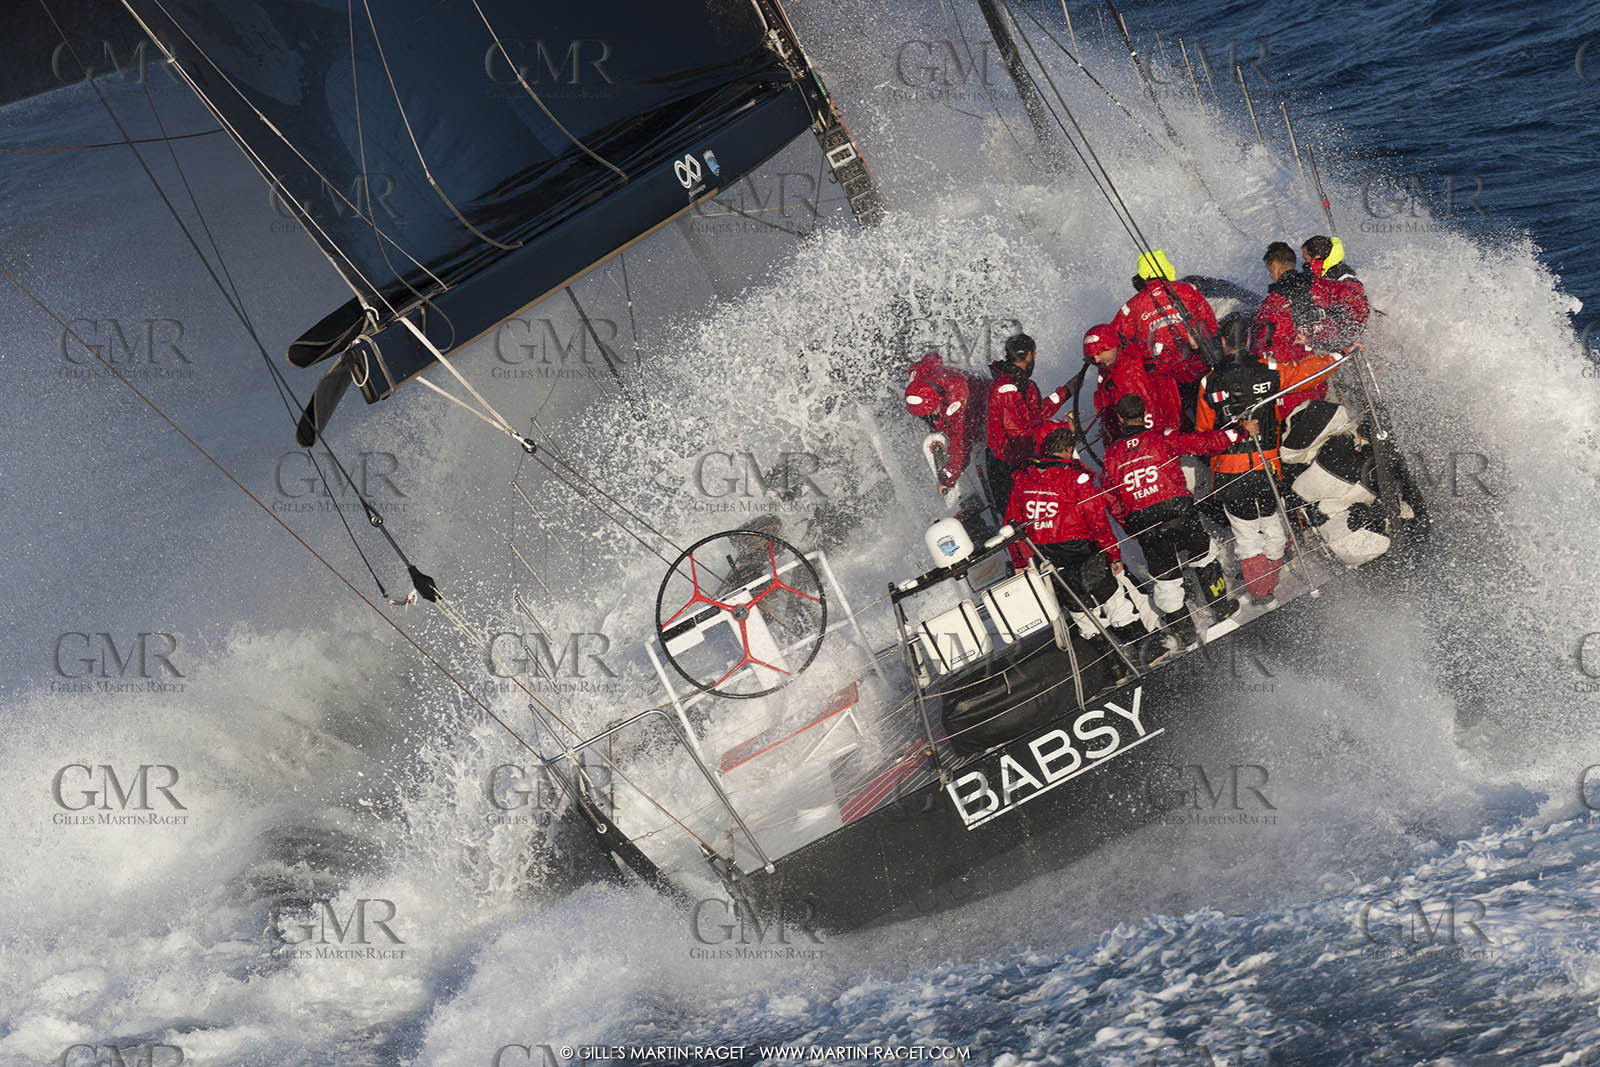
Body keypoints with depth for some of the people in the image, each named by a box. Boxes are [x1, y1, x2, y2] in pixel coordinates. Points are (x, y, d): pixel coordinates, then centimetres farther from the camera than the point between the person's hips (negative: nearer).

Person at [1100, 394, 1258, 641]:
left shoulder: (1111, 454, 10)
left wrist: (1130, 529, 24)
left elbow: (1111, 500, 13)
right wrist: (1242, 431, 3)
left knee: (1166, 577, 15)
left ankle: (1183, 631, 21)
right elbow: (1202, 443, -5)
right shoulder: (1162, 438, 1)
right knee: (1205, 556, 23)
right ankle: (1222, 608, 29)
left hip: (1140, 523, 2)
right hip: (1176, 508, -2)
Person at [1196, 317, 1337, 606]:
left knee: (1244, 531, 11)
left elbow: (1203, 432, 2)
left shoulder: (1209, 383, -7)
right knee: (1272, 525, 20)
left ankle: (1260, 591, 16)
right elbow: (1306, 370, 5)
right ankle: (1274, 581, 34)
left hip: (1228, 470, -1)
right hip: (1266, 464, 1)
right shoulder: (1269, 372, -7)